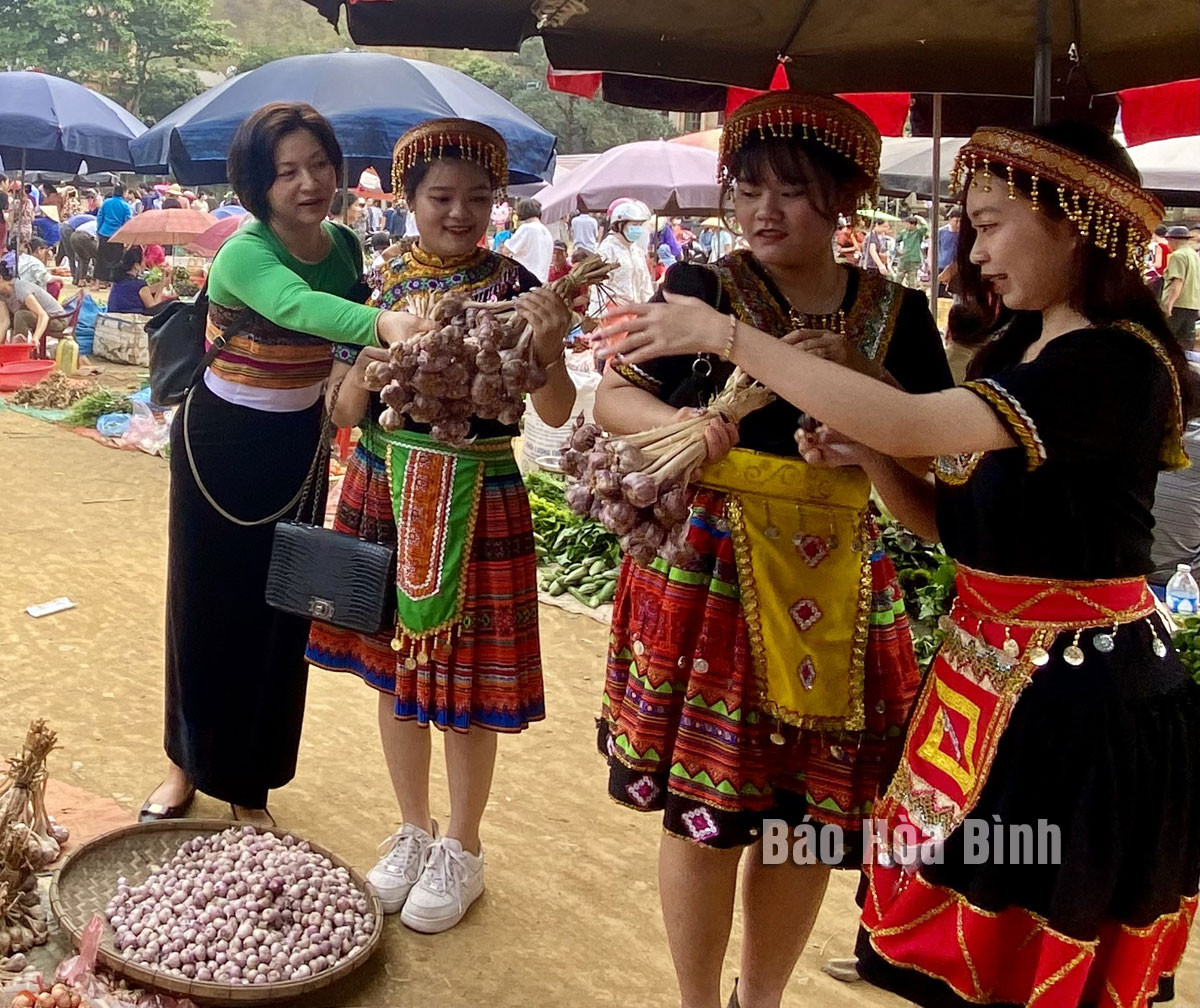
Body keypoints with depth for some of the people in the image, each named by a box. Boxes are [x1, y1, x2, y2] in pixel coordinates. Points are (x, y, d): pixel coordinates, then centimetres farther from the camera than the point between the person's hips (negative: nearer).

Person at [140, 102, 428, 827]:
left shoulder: (345, 247, -5)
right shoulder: (246, 252, -23)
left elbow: (355, 346, 6)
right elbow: (298, 306, -46)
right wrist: (383, 321, -63)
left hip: (299, 445, 5)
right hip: (221, 443, -4)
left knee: (283, 609, 9)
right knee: (206, 605, 7)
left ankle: (251, 783, 26)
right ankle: (190, 763, 30)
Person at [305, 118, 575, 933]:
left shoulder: (512, 286, -7)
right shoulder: (381, 285, 3)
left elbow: (557, 413, -13)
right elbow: (343, 412, 3)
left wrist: (548, 348, -32)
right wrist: (367, 368, -17)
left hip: (475, 502, -4)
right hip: (384, 494, 4)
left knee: (465, 679, 5)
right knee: (393, 662, 14)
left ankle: (462, 849, 26)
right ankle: (413, 830, 35)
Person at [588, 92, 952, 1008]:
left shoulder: (897, 313, 6)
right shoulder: (699, 290, 1)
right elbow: (613, 395, 4)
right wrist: (674, 422, -18)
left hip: (836, 588, 3)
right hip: (706, 572, -2)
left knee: (808, 812, 12)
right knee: (704, 810, 5)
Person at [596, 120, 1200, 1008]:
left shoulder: (1118, 362, -19)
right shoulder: (1018, 347, 10)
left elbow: (910, 424, -31)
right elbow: (957, 523, 10)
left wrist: (730, 337, -27)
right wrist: (869, 458, -9)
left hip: (1084, 696, -8)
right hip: (991, 673, 8)